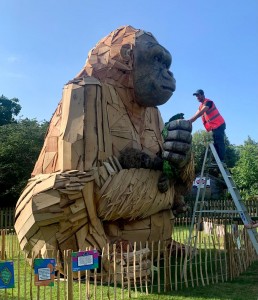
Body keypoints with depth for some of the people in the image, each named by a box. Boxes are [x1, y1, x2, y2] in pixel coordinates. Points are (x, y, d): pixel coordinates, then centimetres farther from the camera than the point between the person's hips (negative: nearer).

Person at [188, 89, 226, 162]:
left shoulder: (208, 102, -14)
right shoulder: (201, 106, 16)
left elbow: (200, 113, -26)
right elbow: (196, 115, 11)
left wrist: (189, 121, -32)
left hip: (219, 125, -10)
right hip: (214, 126, 10)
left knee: (219, 143, -14)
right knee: (215, 143, 7)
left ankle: (221, 160, -17)